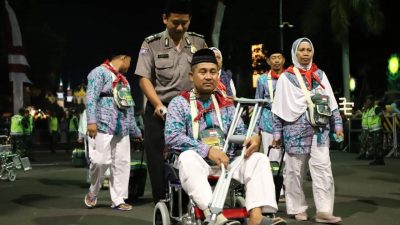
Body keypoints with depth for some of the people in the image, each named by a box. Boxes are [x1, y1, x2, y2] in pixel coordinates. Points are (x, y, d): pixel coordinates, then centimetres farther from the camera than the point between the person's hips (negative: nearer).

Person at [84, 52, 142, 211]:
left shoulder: (124, 80, 24)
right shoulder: (100, 72, 0)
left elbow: (129, 107, 25)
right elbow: (91, 98, -12)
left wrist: (135, 131, 22)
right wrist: (91, 121, -22)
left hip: (122, 130, 8)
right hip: (103, 127, -8)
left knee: (122, 164, 3)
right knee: (101, 162, -8)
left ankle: (118, 200, 9)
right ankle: (92, 194, 15)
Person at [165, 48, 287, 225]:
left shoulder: (226, 104, 19)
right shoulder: (179, 103, 4)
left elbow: (241, 133, 14)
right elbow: (172, 137, -11)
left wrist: (253, 138, -13)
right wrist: (208, 150, -21)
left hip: (226, 162, 4)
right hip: (196, 162, -4)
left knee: (259, 159, -19)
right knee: (188, 157, -37)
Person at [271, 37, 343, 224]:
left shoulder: (320, 75, 13)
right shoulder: (286, 77, 4)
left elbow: (331, 102, 14)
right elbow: (279, 108, 4)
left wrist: (337, 124, 7)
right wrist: (277, 132, 1)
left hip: (319, 128, 2)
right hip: (295, 128, -2)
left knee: (323, 168, -7)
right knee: (295, 170, 3)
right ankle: (298, 208, 15)